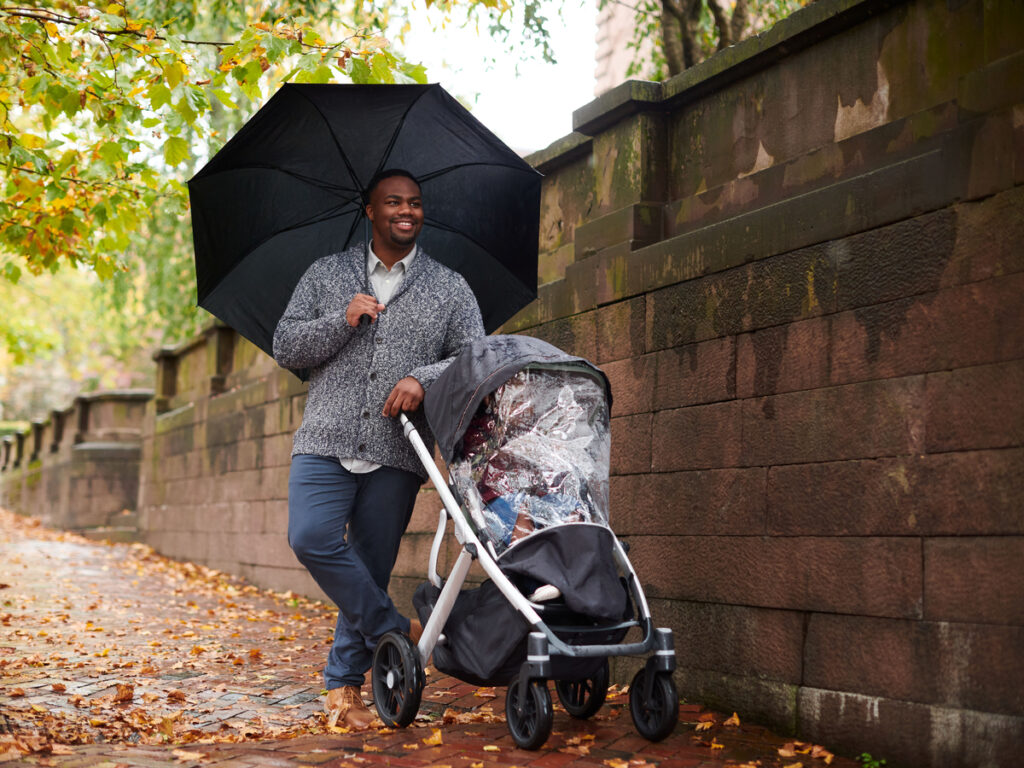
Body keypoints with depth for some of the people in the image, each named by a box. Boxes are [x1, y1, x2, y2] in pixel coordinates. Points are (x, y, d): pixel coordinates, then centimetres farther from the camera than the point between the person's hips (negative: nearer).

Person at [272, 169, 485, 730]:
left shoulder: (450, 288, 12)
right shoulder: (326, 275, 13)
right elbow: (285, 347, 6)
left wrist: (423, 378, -16)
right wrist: (343, 321, -9)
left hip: (397, 454, 0)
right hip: (327, 442, 0)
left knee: (371, 568, 1)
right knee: (311, 539, -22)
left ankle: (342, 684, 15)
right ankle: (397, 631, -6)